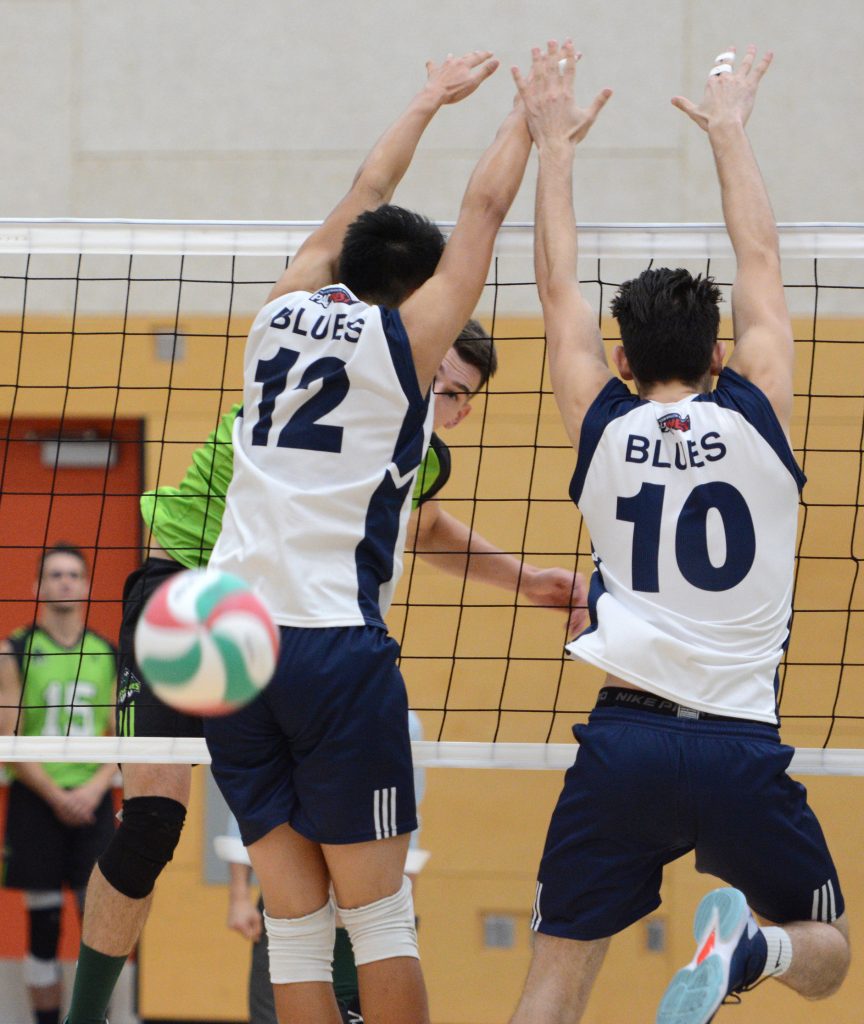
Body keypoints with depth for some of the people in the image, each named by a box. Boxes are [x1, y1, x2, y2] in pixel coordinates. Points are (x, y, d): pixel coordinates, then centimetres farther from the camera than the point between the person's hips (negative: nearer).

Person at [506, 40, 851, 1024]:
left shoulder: (605, 428, 4)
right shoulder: (756, 420, 3)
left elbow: (557, 284, 15)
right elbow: (760, 262, 15)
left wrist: (555, 144, 25)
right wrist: (729, 131, 27)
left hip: (623, 739, 1)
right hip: (741, 747, -1)